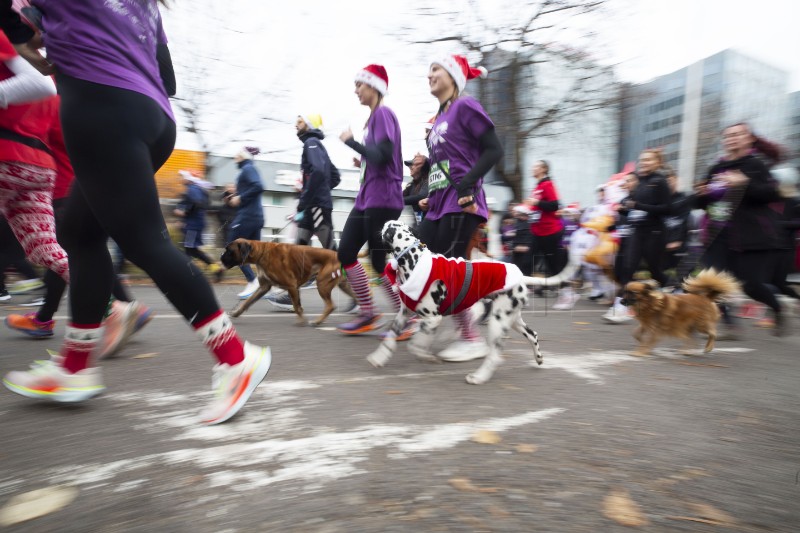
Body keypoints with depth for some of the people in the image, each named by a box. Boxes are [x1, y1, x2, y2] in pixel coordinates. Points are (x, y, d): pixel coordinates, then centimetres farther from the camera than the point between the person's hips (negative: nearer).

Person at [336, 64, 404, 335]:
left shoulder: (383, 113, -8)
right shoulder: (374, 116, 19)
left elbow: (383, 156, -21)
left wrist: (351, 142, -11)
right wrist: (363, 161, 9)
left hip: (382, 199, -9)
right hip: (367, 198, 9)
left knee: (380, 261, -6)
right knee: (345, 252, 6)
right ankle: (368, 313, 14)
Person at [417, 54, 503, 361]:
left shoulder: (465, 106, -3)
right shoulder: (439, 117, 21)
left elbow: (494, 150, -10)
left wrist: (467, 184, -18)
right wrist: (431, 195, 15)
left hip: (461, 203, -9)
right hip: (439, 204, 9)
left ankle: (473, 341, 4)